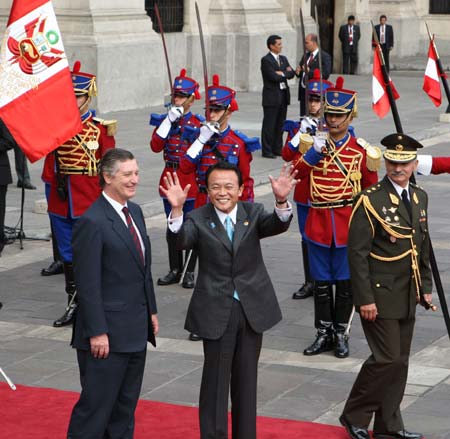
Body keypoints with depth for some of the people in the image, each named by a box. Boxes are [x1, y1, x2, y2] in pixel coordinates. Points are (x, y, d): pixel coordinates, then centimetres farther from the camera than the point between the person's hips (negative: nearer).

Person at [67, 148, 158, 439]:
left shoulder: (135, 212, 10)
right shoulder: (92, 222, -17)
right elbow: (88, 283, -18)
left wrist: (151, 311, 16)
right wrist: (97, 332, -19)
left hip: (136, 331, 9)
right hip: (108, 333, -8)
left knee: (125, 406, 16)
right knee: (96, 405, -2)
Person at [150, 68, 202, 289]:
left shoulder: (199, 123, -3)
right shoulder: (164, 120, 5)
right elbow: (155, 147, -10)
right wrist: (169, 121, -15)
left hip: (191, 181, -3)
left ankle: (189, 272, 12)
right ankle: (174, 270, 20)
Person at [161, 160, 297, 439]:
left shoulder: (253, 213, 1)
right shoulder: (198, 219, -5)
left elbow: (278, 225, -18)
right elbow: (181, 241, -24)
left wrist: (282, 201, -40)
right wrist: (177, 209, -42)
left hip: (252, 309, 3)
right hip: (216, 312, -2)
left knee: (246, 380, 14)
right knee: (215, 381, 3)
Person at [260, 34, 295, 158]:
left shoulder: (283, 59, 16)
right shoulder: (266, 60, -9)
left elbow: (292, 74, 6)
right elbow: (274, 77, -19)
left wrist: (282, 73, -10)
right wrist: (286, 73, -4)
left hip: (283, 95, 7)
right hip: (271, 97, -7)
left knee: (280, 124, 11)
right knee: (269, 125, -3)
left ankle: (277, 149, 17)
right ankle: (267, 151, 0)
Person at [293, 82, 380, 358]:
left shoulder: (362, 149, -2)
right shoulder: (315, 143, 4)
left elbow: (370, 188, 5)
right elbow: (298, 173, -8)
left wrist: (372, 168, -12)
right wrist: (313, 153, -18)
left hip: (347, 224, -2)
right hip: (319, 222, 2)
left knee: (345, 281, 6)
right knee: (321, 281, 9)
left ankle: (341, 334, 17)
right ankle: (324, 333, 19)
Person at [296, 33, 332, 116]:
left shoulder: (324, 56, -9)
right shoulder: (306, 55, 15)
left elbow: (325, 75, -18)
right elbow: (300, 69, 25)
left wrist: (309, 71, -23)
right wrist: (298, 72, 0)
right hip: (303, 92, 7)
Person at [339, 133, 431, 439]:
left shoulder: (420, 197, 9)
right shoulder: (370, 201, -13)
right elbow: (358, 253, -15)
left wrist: (426, 287, 14)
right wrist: (365, 299, -18)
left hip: (407, 297, 7)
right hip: (380, 295, -7)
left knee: (399, 362, 11)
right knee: (387, 359, -8)